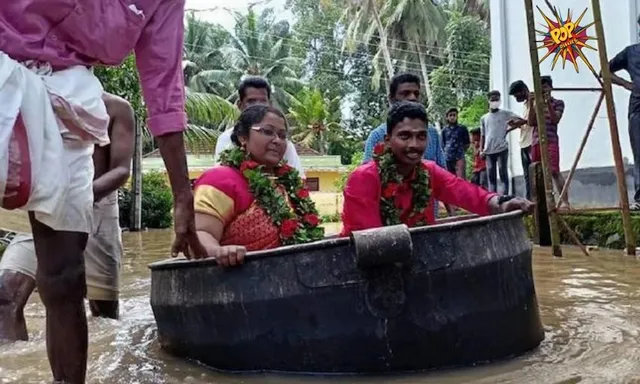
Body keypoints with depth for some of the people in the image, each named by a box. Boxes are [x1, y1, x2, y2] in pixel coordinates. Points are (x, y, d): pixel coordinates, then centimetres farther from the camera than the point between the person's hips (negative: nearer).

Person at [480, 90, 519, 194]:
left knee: (503, 174, -5)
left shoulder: (505, 113, 5)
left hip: (502, 149, -3)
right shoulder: (483, 118, 15)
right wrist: (481, 150, 7)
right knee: (491, 176, 5)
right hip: (488, 151, 4)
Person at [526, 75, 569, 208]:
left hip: (551, 141, -5)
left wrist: (549, 103, -14)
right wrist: (531, 104, -3)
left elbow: (555, 120, -8)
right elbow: (531, 122, 6)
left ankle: (565, 201, -17)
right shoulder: (536, 104, 18)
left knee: (554, 171, -15)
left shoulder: (558, 103, 7)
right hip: (536, 141, 5)